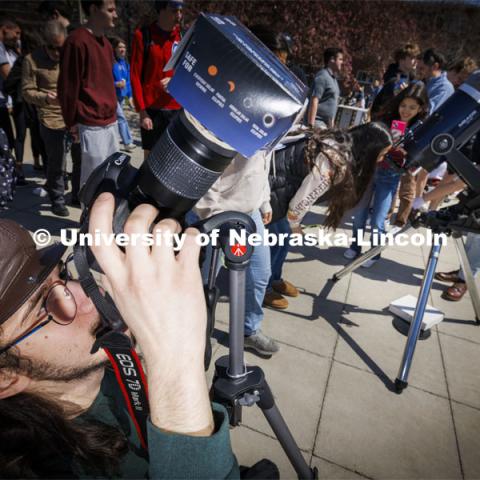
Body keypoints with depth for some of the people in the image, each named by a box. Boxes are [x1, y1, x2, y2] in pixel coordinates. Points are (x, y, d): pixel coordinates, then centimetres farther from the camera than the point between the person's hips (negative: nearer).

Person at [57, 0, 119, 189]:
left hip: (110, 121, 8)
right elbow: (67, 87, -10)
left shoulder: (105, 42, 16)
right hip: (92, 125, -8)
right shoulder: (77, 41, -11)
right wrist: (71, 123, -6)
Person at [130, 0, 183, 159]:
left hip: (177, 108, 3)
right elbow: (135, 76, -3)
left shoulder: (182, 36, 10)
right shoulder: (143, 35, 0)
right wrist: (142, 111, -10)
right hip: (152, 108, -3)